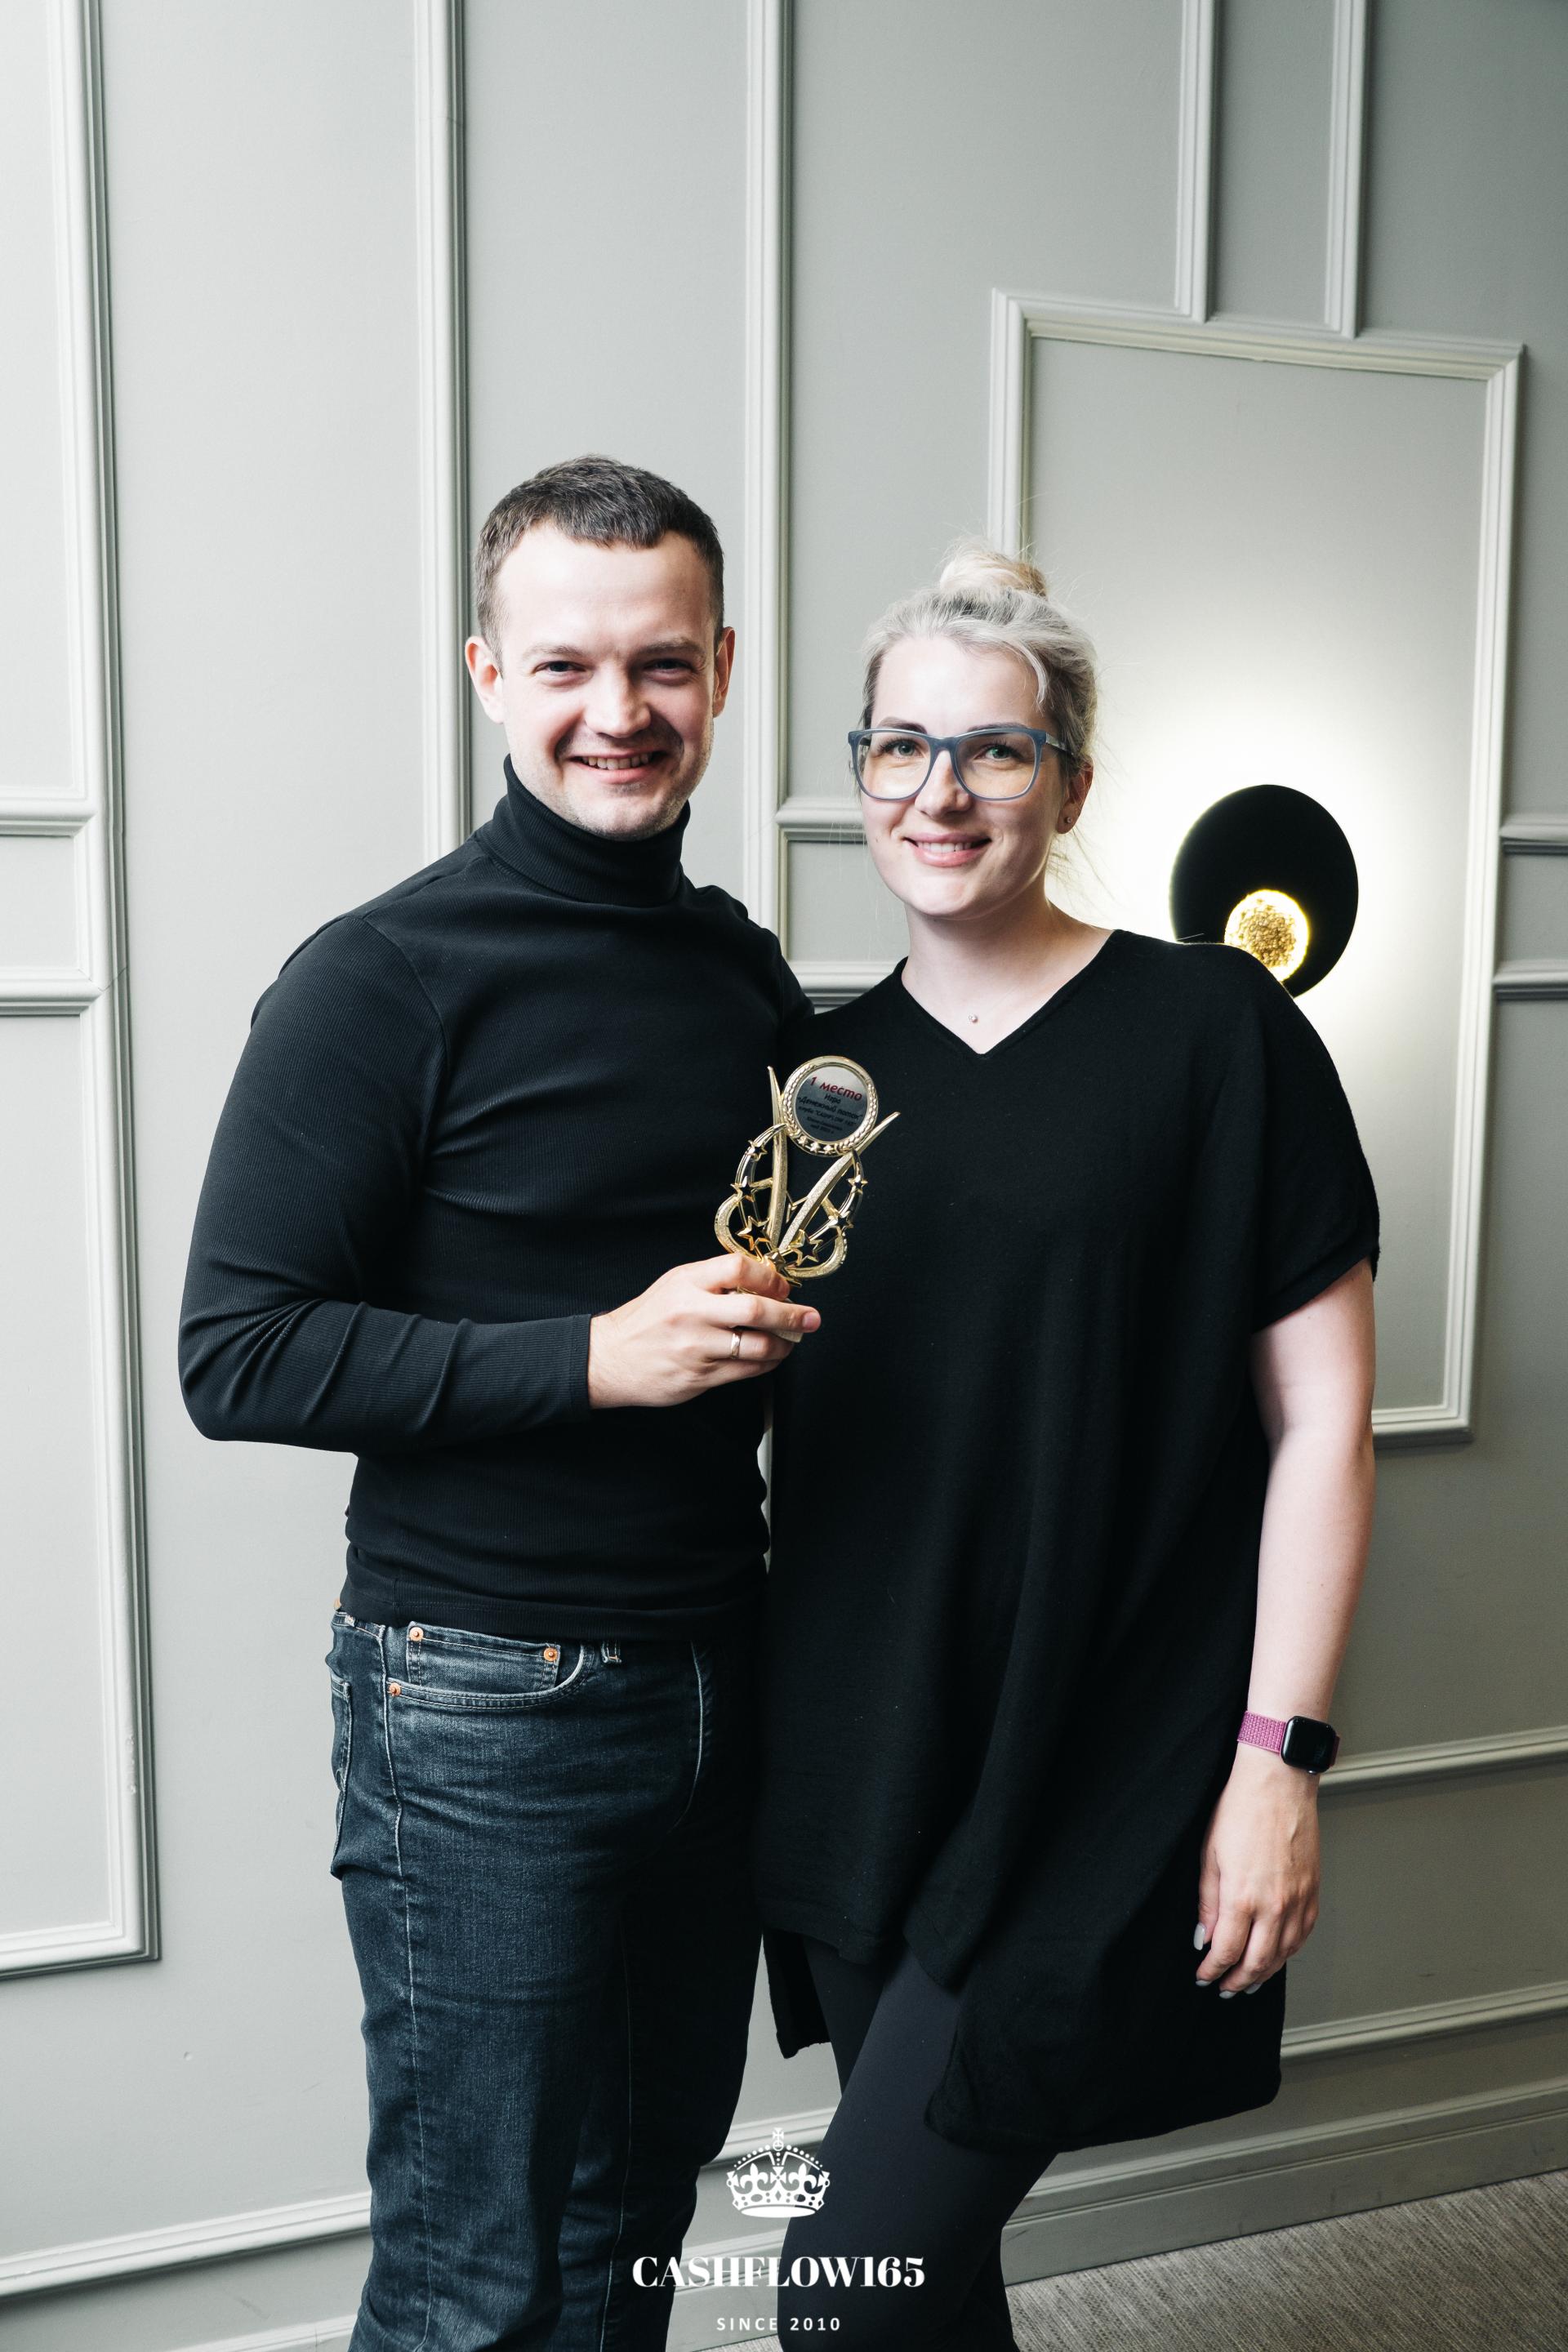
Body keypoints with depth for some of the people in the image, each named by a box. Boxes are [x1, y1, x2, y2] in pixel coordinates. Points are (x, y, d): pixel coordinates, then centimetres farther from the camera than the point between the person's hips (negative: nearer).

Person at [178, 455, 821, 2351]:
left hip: (718, 1673, 6)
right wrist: (596, 1357, -23)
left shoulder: (748, 970, 8)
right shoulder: (382, 982, -12)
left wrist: (784, 1319, 3)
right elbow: (239, 1355, -16)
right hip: (486, 1703, -6)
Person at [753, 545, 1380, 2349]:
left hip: (1100, 1777, -4)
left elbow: (1320, 1418, -7)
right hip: (854, 1762, 5)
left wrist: (1278, 1757, -10)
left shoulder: (1214, 1029, -7)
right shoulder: (826, 1067, 7)